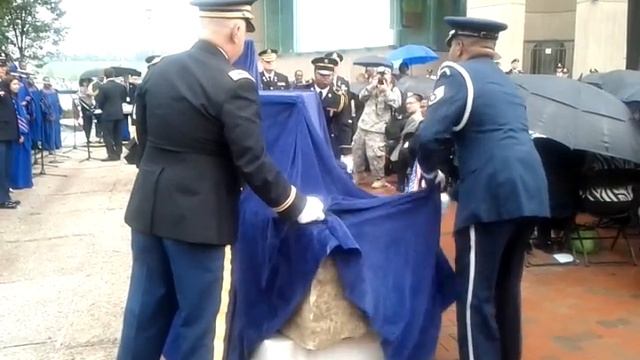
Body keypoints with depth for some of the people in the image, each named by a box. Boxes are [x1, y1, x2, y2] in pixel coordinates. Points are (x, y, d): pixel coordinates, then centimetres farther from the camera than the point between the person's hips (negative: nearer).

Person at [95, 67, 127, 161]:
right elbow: (124, 99, 7)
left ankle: (112, 155, -1)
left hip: (108, 115, -5)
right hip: (119, 114, 5)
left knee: (108, 136, 2)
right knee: (118, 135, 11)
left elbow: (99, 102, -9)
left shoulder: (103, 87, -13)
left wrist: (103, 108, 10)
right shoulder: (121, 86, 1)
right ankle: (118, 154, 13)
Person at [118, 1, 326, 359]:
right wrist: (298, 205, -6)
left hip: (150, 206, 7)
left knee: (146, 305, 19)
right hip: (197, 213, -7)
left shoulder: (158, 70, 5)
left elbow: (144, 139, 14)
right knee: (196, 314, 9)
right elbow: (253, 163, -18)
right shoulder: (235, 83, -16)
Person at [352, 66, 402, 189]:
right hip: (363, 126, 6)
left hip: (377, 129, -6)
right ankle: (357, 175, 30)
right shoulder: (372, 88, 14)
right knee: (358, 151, 14)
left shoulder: (394, 90, 1)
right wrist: (371, 86, -11)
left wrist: (386, 90, -18)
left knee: (374, 154, -11)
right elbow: (362, 97, 0)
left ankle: (380, 178, 4)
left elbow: (396, 104, -16)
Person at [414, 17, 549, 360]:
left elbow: (429, 136, -13)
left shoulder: (457, 73, 0)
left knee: (475, 293, -1)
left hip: (491, 193, -8)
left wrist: (431, 174, 5)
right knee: (506, 286, 19)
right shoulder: (505, 80, 25)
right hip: (530, 189, 9)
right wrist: (457, 178, 24)